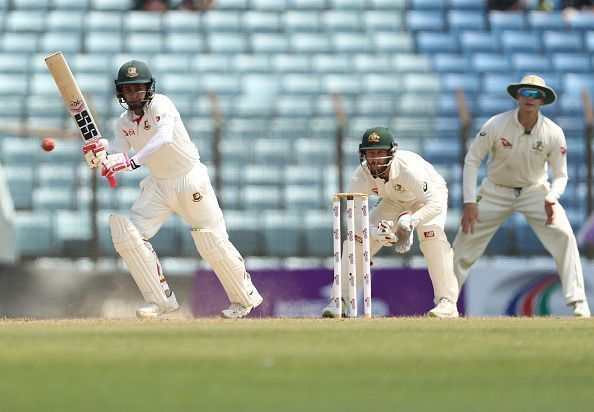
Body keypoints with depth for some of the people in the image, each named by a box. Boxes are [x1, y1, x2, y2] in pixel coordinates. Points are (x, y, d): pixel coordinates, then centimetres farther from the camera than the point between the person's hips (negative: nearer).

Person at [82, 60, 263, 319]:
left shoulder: (160, 106, -20)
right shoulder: (124, 123, 3)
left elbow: (164, 138, -39)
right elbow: (114, 160, -3)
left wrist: (133, 161, -51)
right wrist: (97, 157, -27)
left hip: (190, 180, -6)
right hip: (158, 185, 6)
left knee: (213, 244, -2)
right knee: (125, 232, -11)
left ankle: (246, 297, 22)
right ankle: (161, 299, -2)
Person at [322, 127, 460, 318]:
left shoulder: (408, 168, -41)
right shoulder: (361, 177, -29)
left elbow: (435, 204, -46)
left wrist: (410, 222, -62)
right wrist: (374, 232, -49)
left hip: (431, 194, -4)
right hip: (394, 201, 4)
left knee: (431, 233, -31)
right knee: (358, 236, -10)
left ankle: (447, 302, -27)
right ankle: (340, 301, 2)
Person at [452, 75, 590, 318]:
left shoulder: (553, 133, -17)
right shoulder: (496, 125, -20)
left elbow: (560, 174, -7)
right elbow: (472, 160, -11)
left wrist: (552, 198, -29)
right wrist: (470, 202, -18)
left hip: (535, 191, 0)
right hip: (496, 191, 0)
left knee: (564, 237, -18)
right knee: (466, 239, -5)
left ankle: (579, 304, -14)